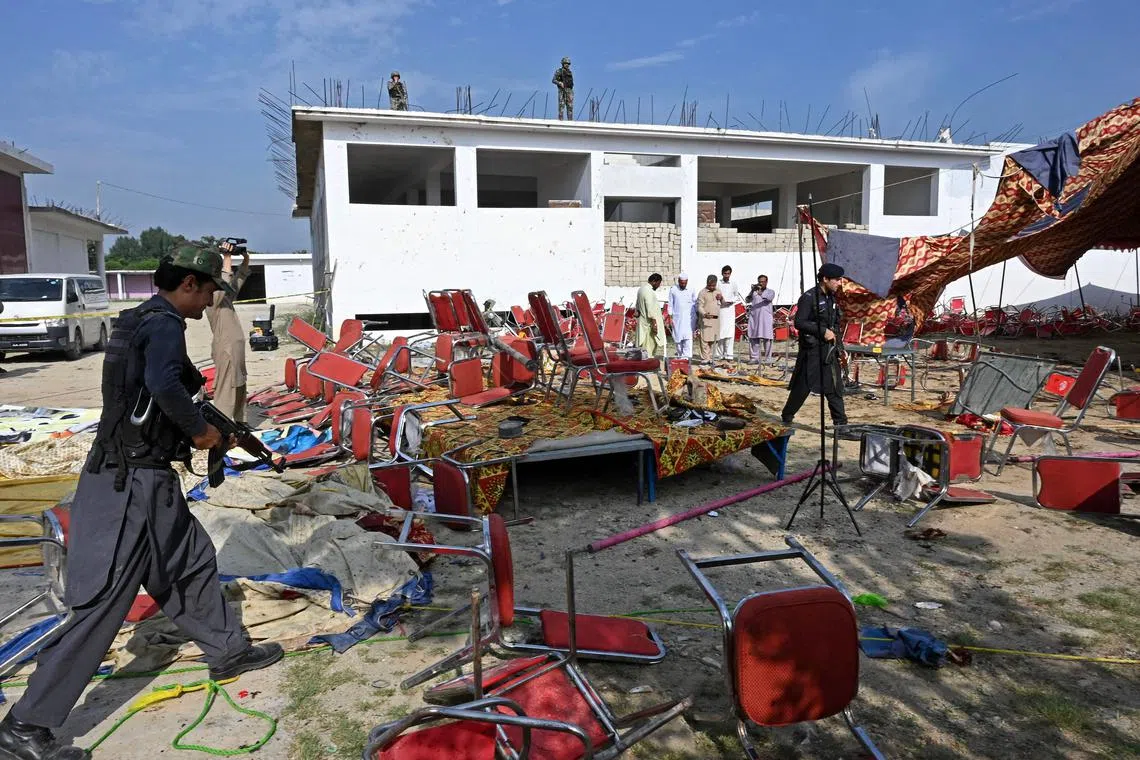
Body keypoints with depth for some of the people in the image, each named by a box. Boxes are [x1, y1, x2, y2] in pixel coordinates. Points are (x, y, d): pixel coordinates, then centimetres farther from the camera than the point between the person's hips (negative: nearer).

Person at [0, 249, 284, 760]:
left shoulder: (141, 321, 15)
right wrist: (201, 431, -16)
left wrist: (218, 430, 17)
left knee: (192, 561, 20)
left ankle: (228, 651, 36)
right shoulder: (164, 323, -14)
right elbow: (163, 383, -33)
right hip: (133, 483, -10)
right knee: (103, 603, -3)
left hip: (145, 478, 10)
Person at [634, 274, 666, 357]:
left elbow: (637, 306, 22)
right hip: (650, 323, -10)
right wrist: (654, 324, -20)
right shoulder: (649, 291, -17)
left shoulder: (641, 289, 14)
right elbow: (651, 309, -21)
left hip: (642, 322, 10)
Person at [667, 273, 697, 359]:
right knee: (677, 337, 5)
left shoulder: (691, 290, 2)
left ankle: (687, 356, -12)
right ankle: (679, 354, 20)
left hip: (689, 318, -1)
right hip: (677, 318, 1)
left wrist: (697, 316, 7)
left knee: (688, 337, -10)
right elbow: (670, 304, 5)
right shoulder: (673, 290, 1)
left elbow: (695, 304, 10)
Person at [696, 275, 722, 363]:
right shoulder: (702, 293, -4)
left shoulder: (718, 291, 14)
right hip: (706, 320, -6)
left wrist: (721, 298, 3)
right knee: (705, 340, -8)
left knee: (712, 340, 9)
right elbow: (699, 307, -9)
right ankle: (705, 358, -4)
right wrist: (705, 314, -28)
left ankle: (710, 358, 15)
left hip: (716, 319, 6)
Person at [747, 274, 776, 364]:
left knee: (767, 338, -6)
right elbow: (748, 300, 4)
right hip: (754, 317, 2)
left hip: (766, 318, -2)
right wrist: (753, 291, -10)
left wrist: (760, 293, -29)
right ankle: (754, 358, 2)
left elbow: (769, 298, -12)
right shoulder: (754, 291, 17)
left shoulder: (770, 291, 10)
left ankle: (767, 358, -2)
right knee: (753, 338, -2)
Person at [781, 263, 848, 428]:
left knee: (834, 387, 6)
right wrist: (823, 331, -18)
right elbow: (799, 323, -17)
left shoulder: (831, 298, 13)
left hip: (829, 349, 7)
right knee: (803, 386, -1)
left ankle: (840, 423, 10)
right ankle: (786, 418, 14)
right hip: (812, 349, -7)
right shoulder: (809, 298, -12)